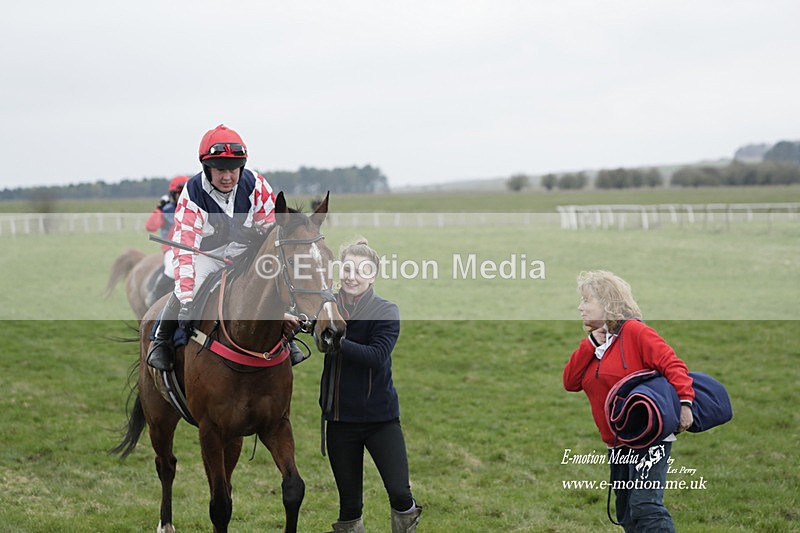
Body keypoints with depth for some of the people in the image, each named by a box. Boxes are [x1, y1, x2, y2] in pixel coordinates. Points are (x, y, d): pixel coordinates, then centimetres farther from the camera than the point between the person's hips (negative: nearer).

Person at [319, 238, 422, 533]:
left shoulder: (386, 312, -7)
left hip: (380, 417, -2)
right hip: (339, 418, 2)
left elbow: (377, 356, -22)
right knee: (349, 501, 9)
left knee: (400, 495, -10)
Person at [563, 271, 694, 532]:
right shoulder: (591, 343, 14)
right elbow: (570, 382, 3)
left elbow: (672, 364, -17)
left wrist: (684, 402, -30)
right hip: (617, 444, 9)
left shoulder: (633, 331, -9)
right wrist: (591, 344, -6)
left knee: (645, 507, -21)